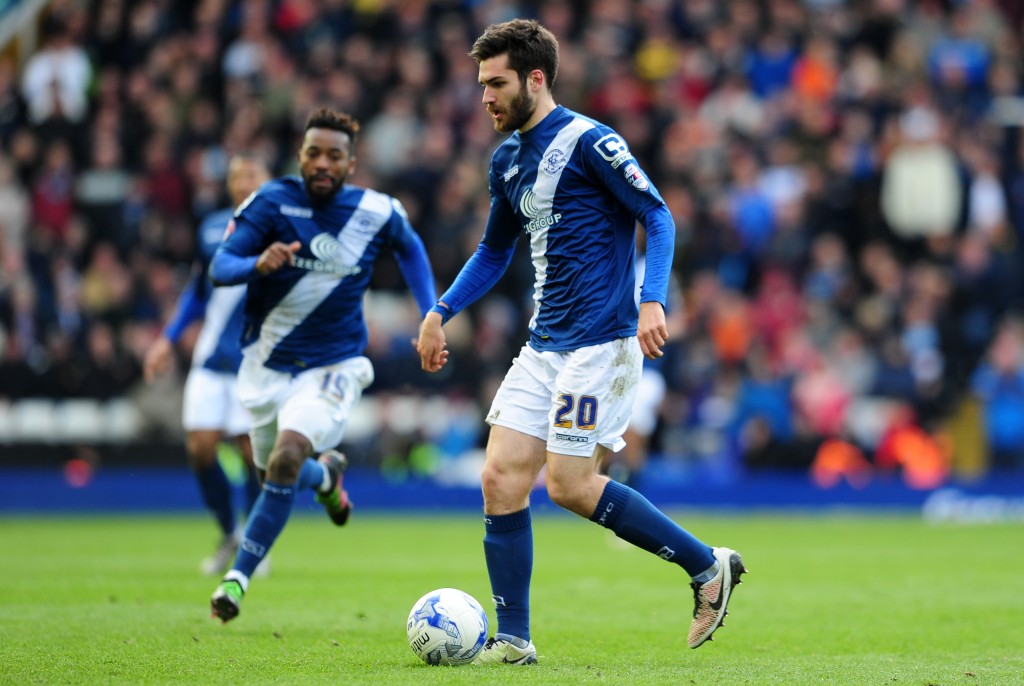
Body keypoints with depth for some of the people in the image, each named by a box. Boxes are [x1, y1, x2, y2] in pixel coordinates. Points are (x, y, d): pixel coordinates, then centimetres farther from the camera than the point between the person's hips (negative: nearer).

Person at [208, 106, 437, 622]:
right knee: (276, 470, 15)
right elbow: (219, 267, -19)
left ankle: (238, 577, -15)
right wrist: (259, 263, -41)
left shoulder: (379, 213, -9)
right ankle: (325, 474, 54)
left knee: (286, 457, -24)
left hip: (333, 363, -2)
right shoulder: (274, 202, -14)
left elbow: (410, 249, 14)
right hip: (268, 363, 2)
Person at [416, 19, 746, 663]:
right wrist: (440, 313, 18)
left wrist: (653, 301, -24)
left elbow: (658, 217, -12)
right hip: (544, 345, 8)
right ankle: (513, 640, 5)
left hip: (600, 342, -8)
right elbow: (494, 251, 27)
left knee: (569, 484, -11)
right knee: (501, 479, -1)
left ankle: (708, 565, 3)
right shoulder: (509, 158, 15)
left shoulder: (589, 142, -10)